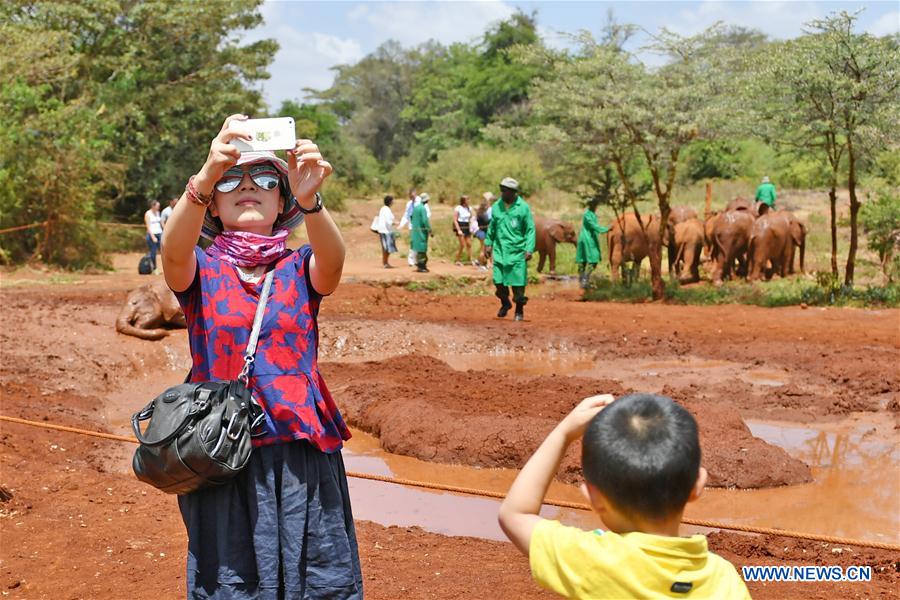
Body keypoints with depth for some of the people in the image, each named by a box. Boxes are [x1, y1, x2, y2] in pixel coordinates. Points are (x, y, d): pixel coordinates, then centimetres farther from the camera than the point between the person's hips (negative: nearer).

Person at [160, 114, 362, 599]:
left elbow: (333, 259, -20)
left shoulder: (300, 268, 4)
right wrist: (206, 176, -39)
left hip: (303, 454, 1)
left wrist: (309, 199, -41)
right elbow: (174, 250, -22)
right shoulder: (201, 269, 2)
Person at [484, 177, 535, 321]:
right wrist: (488, 243, 14)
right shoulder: (496, 206, 5)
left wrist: (529, 249, -11)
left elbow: (530, 229, -4)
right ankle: (505, 303, 28)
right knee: (499, 280, 1)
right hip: (500, 250, 3)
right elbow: (492, 227, 17)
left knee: (518, 283, -2)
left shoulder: (523, 207, -6)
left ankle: (519, 310, 15)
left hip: (517, 251, -3)